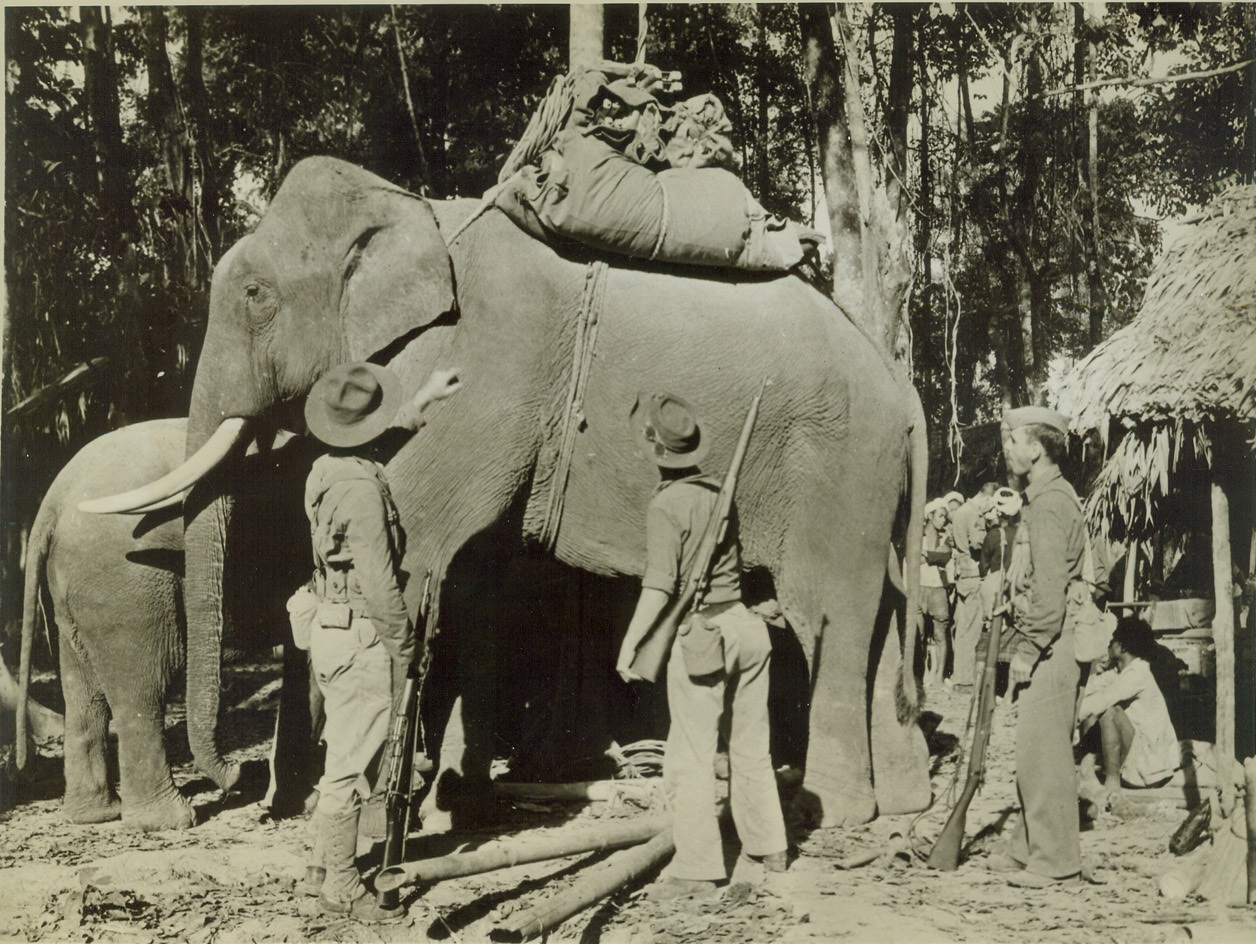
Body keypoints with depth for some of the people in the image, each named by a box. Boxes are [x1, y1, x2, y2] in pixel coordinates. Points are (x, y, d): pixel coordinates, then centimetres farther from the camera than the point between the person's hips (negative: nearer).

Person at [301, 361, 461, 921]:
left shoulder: (327, 470, 7)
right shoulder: (361, 487, -21)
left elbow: (385, 442, 30)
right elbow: (378, 581, -21)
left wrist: (425, 399, 37)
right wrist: (404, 647, -13)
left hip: (331, 627, 10)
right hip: (362, 639, -10)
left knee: (342, 758, 19)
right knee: (352, 765, -2)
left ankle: (324, 867, 28)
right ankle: (340, 887, 5)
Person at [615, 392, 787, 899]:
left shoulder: (667, 505, -14)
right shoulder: (719, 491, 6)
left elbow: (658, 587, -18)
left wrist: (629, 644, -11)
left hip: (700, 634, -7)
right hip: (743, 625, 7)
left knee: (690, 756, 0)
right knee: (750, 746, 17)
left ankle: (697, 866, 2)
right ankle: (767, 847, 28)